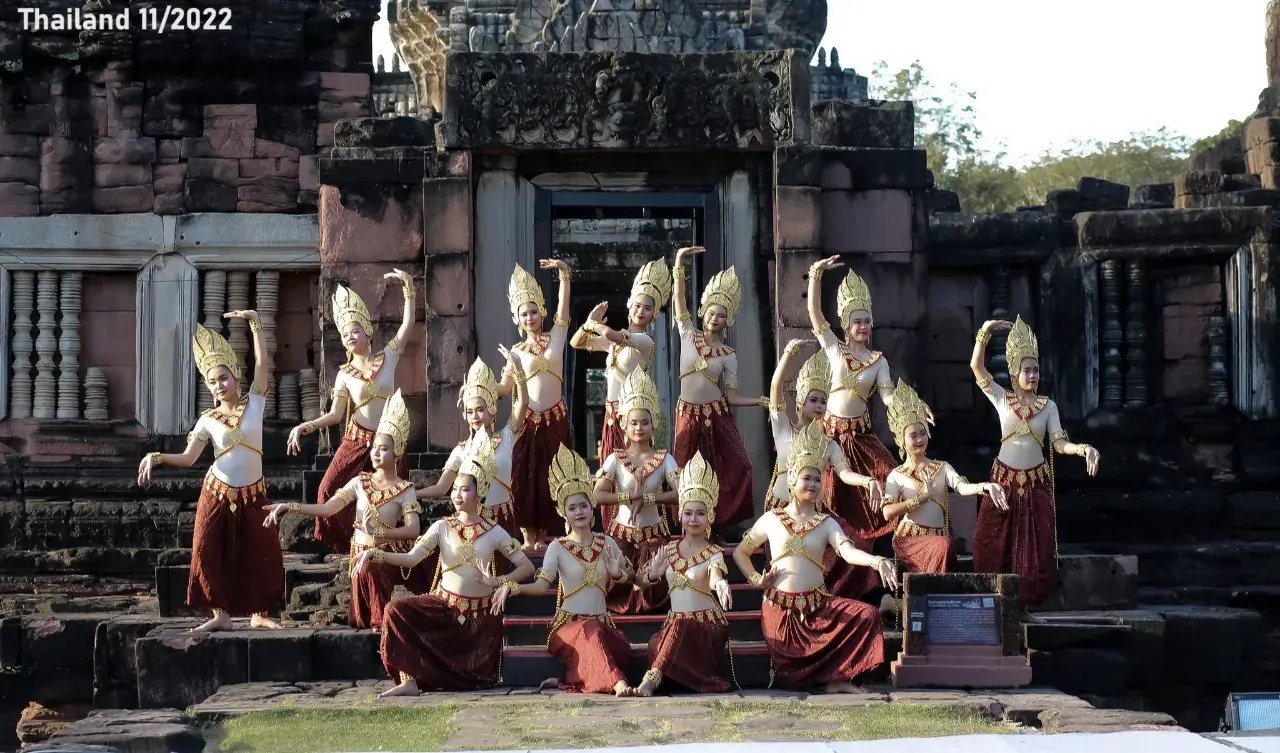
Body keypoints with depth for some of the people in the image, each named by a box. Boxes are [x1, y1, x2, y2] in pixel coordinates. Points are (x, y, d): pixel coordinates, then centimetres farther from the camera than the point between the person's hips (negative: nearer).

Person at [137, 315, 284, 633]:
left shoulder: (254, 403, -1)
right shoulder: (207, 420, 0)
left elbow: (262, 364, -11)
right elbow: (187, 458, -2)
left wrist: (255, 323, -16)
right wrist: (156, 457, -16)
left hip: (253, 493, 0)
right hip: (217, 493, 1)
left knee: (262, 553, 2)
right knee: (211, 553, -3)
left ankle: (259, 613, 15)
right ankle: (221, 614, 7)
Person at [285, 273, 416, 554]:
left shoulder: (388, 357, -2)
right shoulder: (344, 374, 1)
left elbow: (408, 323, -8)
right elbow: (335, 414, -2)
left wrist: (408, 285, -15)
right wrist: (304, 427, -15)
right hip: (357, 441, 1)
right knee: (331, 489, -10)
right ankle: (350, 544, 5)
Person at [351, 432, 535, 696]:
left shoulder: (493, 532, 0)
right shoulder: (441, 527, 1)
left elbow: (527, 566, 2)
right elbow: (411, 558, -12)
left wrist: (503, 583, -16)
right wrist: (373, 554, -26)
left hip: (481, 613, 0)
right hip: (444, 605, 0)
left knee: (478, 679, -7)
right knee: (396, 610, -26)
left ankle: (424, 675, 23)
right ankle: (410, 679, -26)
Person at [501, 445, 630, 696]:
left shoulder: (606, 543, 12)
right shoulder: (557, 548, 3)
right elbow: (542, 585, -9)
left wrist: (616, 573, -10)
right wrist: (512, 587, -28)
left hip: (601, 622, 3)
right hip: (568, 622, -3)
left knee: (621, 648, -31)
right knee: (589, 634, -38)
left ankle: (570, 681, -26)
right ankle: (614, 682, -46)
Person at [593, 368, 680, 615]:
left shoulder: (664, 459, -2)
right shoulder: (616, 458, -3)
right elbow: (598, 496, -16)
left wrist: (647, 498, -24)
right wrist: (632, 496, -23)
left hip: (654, 533, 0)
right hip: (622, 532, 0)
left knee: (653, 585, -21)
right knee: (618, 581, -22)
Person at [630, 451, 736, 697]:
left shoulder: (713, 553, -4)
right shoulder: (668, 550, 10)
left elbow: (716, 575, -28)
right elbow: (640, 582, 12)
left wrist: (719, 584, -55)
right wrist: (652, 575, -14)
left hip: (707, 623, -5)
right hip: (675, 622, 5)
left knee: (679, 631, -35)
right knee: (657, 645, -29)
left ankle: (651, 680, -40)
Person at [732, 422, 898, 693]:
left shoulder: (826, 523, 7)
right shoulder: (771, 520, 7)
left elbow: (848, 551, -13)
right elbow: (740, 552, 18)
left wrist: (876, 561, -34)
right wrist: (756, 580, 2)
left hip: (817, 604, 1)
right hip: (779, 607, -1)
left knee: (867, 614, -25)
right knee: (792, 677, -14)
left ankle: (835, 677, -15)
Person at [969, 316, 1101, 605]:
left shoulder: (1048, 405, 2)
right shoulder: (1001, 398, 0)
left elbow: (1059, 444, -5)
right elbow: (976, 366, -9)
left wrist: (1083, 449, -25)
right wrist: (985, 332, -19)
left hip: (1036, 483, 1)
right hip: (1004, 480, 0)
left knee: (1036, 546, 0)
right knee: (994, 545, 1)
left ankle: (1028, 600, 11)